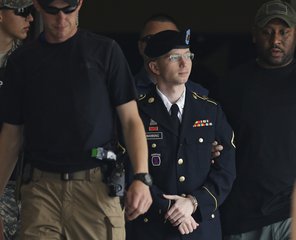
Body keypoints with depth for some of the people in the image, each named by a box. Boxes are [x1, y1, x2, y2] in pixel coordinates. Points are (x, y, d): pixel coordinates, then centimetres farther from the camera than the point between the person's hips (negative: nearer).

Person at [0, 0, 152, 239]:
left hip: (97, 187, -2)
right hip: (41, 189, 2)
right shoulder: (22, 61, 11)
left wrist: (141, 177, -13)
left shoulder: (105, 51, 5)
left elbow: (131, 119, 1)